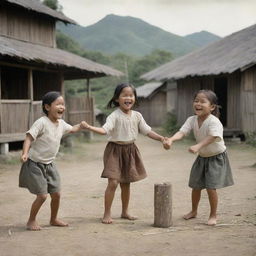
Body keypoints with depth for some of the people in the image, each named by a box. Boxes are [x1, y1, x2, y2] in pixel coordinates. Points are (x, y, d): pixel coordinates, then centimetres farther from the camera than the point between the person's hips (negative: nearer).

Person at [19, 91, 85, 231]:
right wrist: (25, 153, -39)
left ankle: (53, 219, 30)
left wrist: (81, 125, 11)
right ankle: (31, 221, 12)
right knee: (42, 195, -9)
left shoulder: (61, 123, 3)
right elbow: (29, 137, -25)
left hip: (49, 164, 7)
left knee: (56, 194, 8)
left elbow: (71, 129, 25)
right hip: (35, 164, -7)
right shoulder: (41, 122, -20)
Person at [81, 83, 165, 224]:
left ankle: (125, 212, 28)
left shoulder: (137, 116, 2)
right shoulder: (114, 116, -14)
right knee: (113, 182, -12)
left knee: (126, 183, 14)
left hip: (130, 150, 5)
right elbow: (105, 129, -28)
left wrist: (161, 138, -3)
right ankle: (107, 214, 0)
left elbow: (147, 131, 7)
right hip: (115, 150, -5)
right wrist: (89, 127, -44)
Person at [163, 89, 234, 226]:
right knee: (196, 186, 13)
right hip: (202, 157, 6)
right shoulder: (192, 120, -8)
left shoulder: (214, 121, -25)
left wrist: (197, 146, -53)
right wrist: (170, 139, -41)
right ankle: (194, 211, 35)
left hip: (216, 157, -6)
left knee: (211, 187, -11)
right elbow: (182, 132, -21)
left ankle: (213, 215, 8)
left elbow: (211, 138, -37)